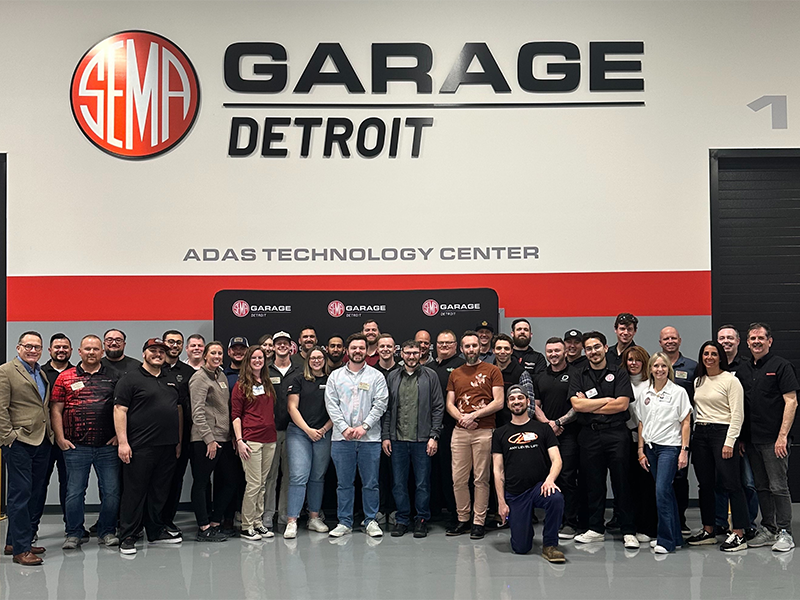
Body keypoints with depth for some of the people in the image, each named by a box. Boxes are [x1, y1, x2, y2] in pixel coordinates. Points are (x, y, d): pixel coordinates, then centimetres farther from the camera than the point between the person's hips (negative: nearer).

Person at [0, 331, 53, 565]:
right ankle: (21, 549, 0)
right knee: (20, 494, -5)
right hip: (19, 442, -8)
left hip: (42, 442, 8)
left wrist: (51, 433, 14)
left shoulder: (42, 374, 17)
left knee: (36, 493, 11)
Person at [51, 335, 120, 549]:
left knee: (111, 491, 4)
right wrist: (60, 438, -3)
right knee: (75, 492, 5)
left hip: (107, 445, 1)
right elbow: (56, 410, 4)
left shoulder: (113, 377, 7)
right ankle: (74, 534, 19)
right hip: (76, 447, -1)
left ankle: (107, 531, 18)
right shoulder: (65, 377, 5)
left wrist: (119, 434, 0)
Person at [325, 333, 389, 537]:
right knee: (344, 483, 7)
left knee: (370, 483, 4)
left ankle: (371, 521, 16)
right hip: (341, 438, 1)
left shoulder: (376, 376, 5)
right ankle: (344, 522, 17)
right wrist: (344, 428, -10)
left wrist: (364, 426, -13)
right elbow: (331, 405, 2)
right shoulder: (335, 376, 9)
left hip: (370, 438, -1)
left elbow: (380, 405, -3)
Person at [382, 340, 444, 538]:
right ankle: (402, 520, 19)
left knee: (423, 483, 4)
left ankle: (422, 520, 17)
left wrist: (434, 436, -7)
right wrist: (385, 436, 2)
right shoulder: (392, 377, 9)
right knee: (399, 483, 7)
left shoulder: (430, 377, 3)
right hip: (397, 440, 2)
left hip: (422, 439, -2)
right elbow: (386, 409, 9)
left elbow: (438, 408, 0)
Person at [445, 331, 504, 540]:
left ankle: (479, 522, 7)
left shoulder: (492, 371, 4)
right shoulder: (455, 374, 16)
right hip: (460, 431, 4)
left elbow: (498, 402, -4)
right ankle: (463, 520, 15)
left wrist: (474, 415, -11)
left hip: (484, 432, -4)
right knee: (458, 479, 3)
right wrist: (462, 418, -7)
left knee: (481, 478, 0)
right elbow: (449, 404, 11)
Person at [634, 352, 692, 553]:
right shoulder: (645, 394, 10)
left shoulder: (678, 392, -2)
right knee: (666, 491, 10)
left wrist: (684, 450, -8)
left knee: (662, 490, -14)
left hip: (670, 447, -5)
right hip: (651, 447, 5)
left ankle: (666, 540, -7)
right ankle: (675, 537, 19)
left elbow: (686, 423, -3)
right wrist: (641, 450, 8)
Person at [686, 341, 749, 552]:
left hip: (722, 432, -7)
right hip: (700, 434, 7)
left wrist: (729, 442, -16)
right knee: (705, 484, 10)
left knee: (731, 483, -7)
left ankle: (739, 535, -2)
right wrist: (695, 433, 11)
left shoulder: (731, 380, -6)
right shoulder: (698, 381, 14)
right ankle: (708, 531, 18)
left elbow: (737, 415, -10)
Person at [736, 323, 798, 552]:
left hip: (774, 439, -6)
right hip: (752, 439, 6)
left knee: (778, 486, -4)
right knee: (761, 487, 12)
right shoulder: (743, 369, 14)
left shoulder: (781, 366, -4)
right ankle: (768, 529, 20)